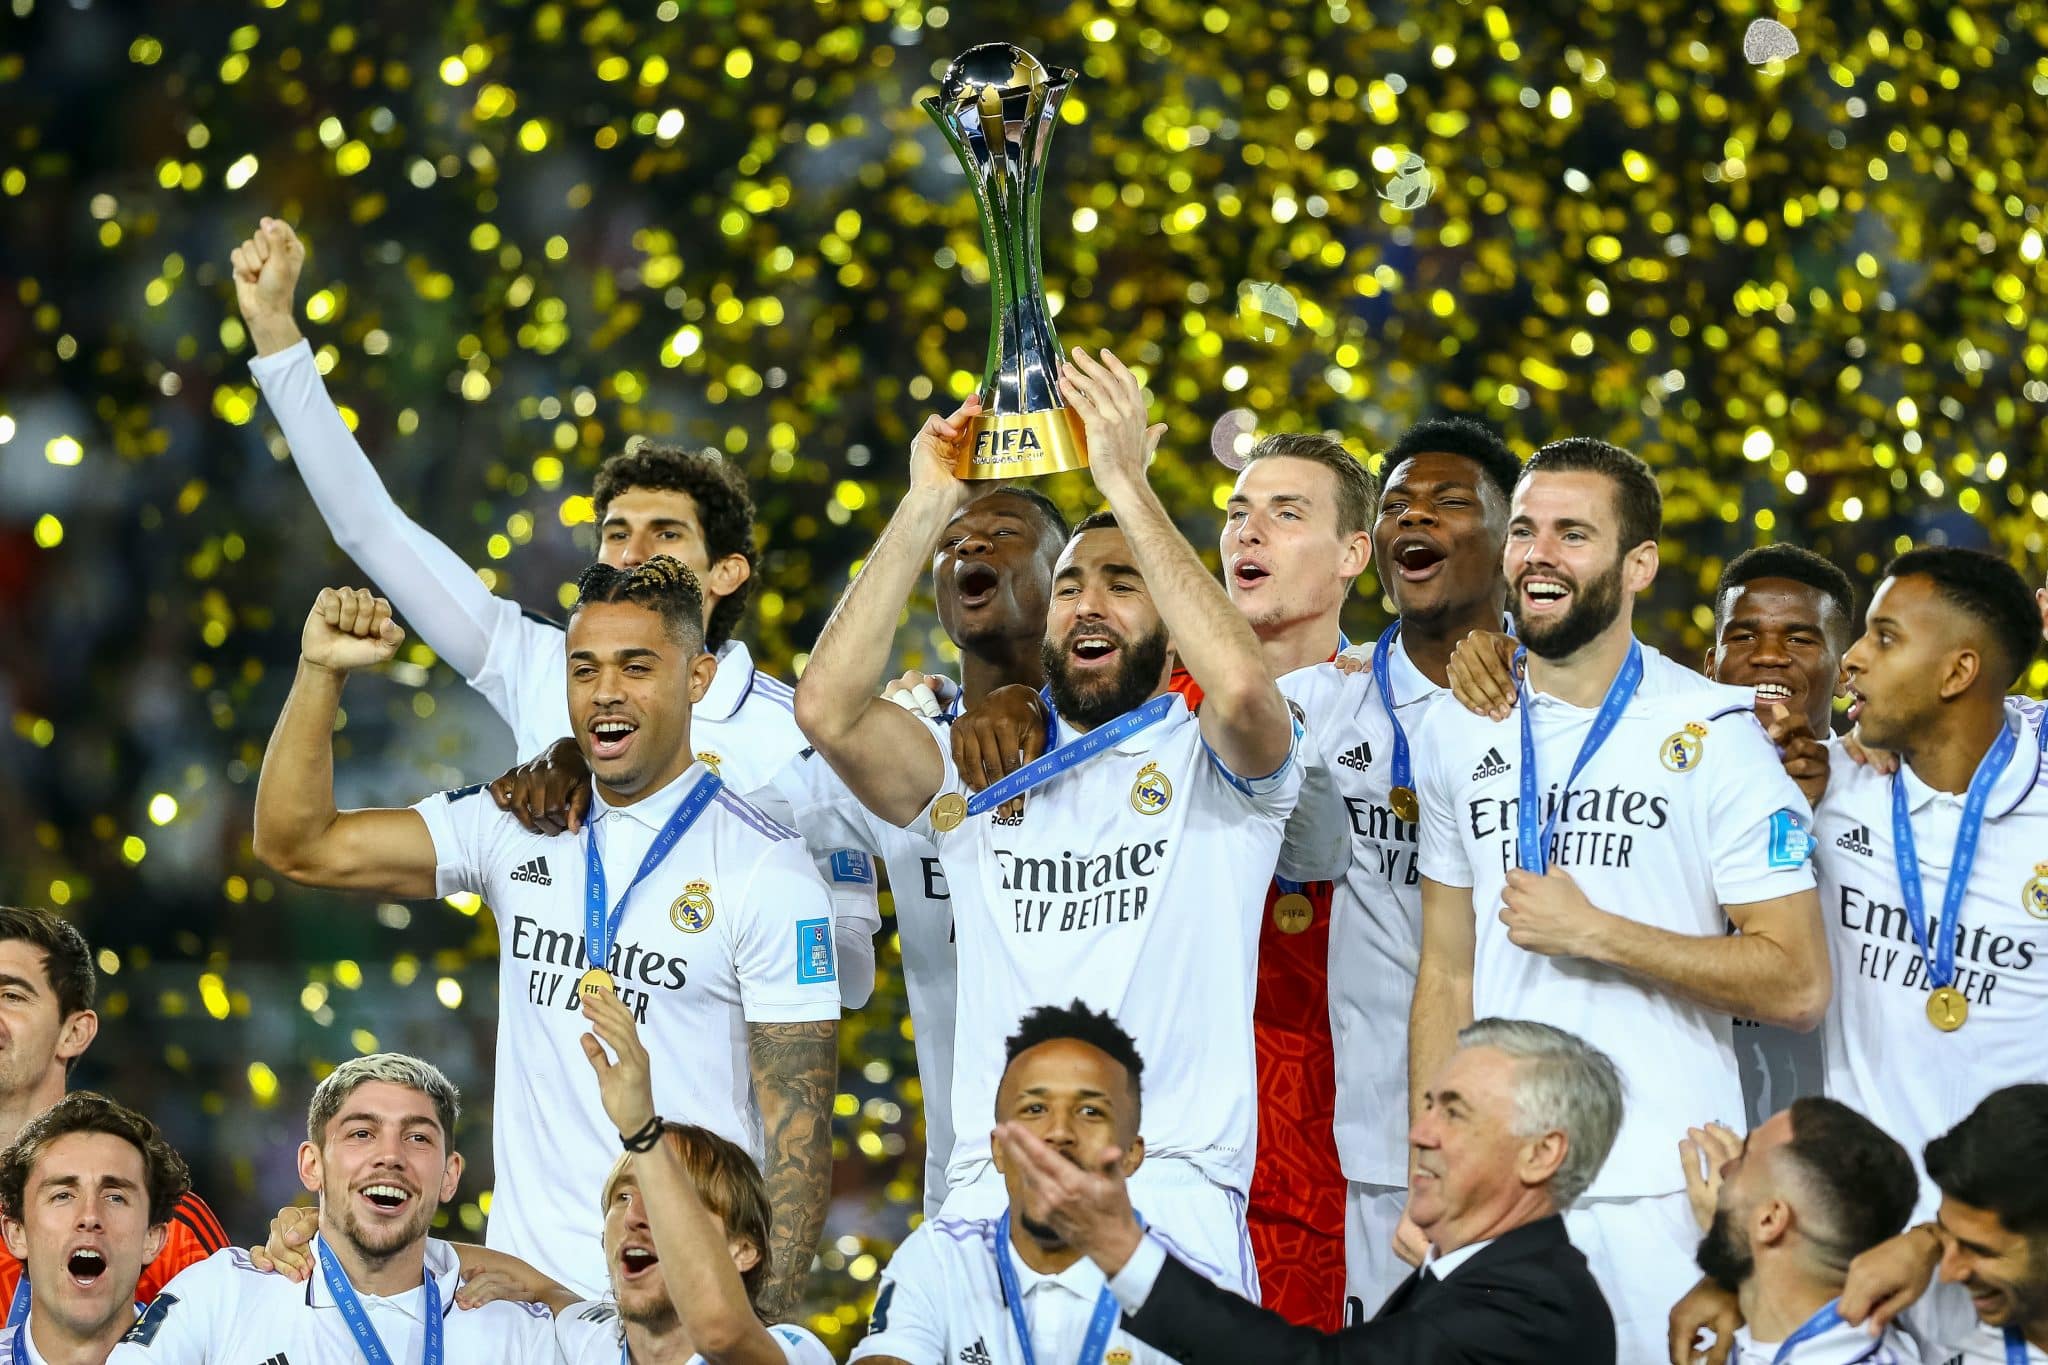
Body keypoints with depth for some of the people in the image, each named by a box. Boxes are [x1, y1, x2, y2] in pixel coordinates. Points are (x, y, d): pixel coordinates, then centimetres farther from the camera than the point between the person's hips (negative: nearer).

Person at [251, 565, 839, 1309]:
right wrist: (321, 672, -5)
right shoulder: (517, 829, 9)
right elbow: (299, 848, 8)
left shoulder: (767, 870, -5)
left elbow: (798, 1122, -7)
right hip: (521, 1278, 4)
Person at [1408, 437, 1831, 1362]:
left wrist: (1594, 933, -13)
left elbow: (1797, 986, -8)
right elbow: (1446, 977, 15)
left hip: (1658, 1192, -4)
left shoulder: (1713, 738, -4)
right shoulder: (1457, 738, 11)